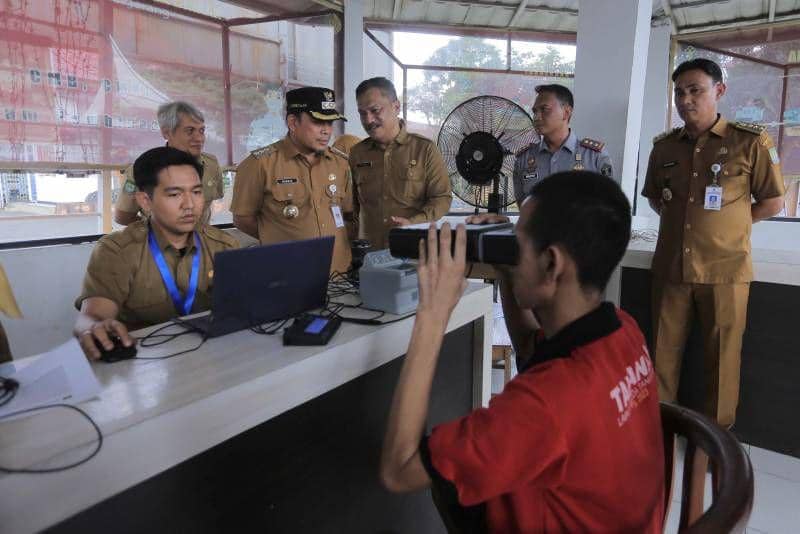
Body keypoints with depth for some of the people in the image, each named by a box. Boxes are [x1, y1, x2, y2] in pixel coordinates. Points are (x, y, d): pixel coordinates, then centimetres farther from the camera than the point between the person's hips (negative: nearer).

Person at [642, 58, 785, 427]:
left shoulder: (750, 142, -3)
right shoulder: (663, 146, 7)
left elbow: (773, 202, 4)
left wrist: (727, 226, 2)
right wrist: (679, 219, 9)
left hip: (725, 269, -3)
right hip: (671, 267, 3)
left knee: (721, 356, 7)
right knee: (663, 352, 9)